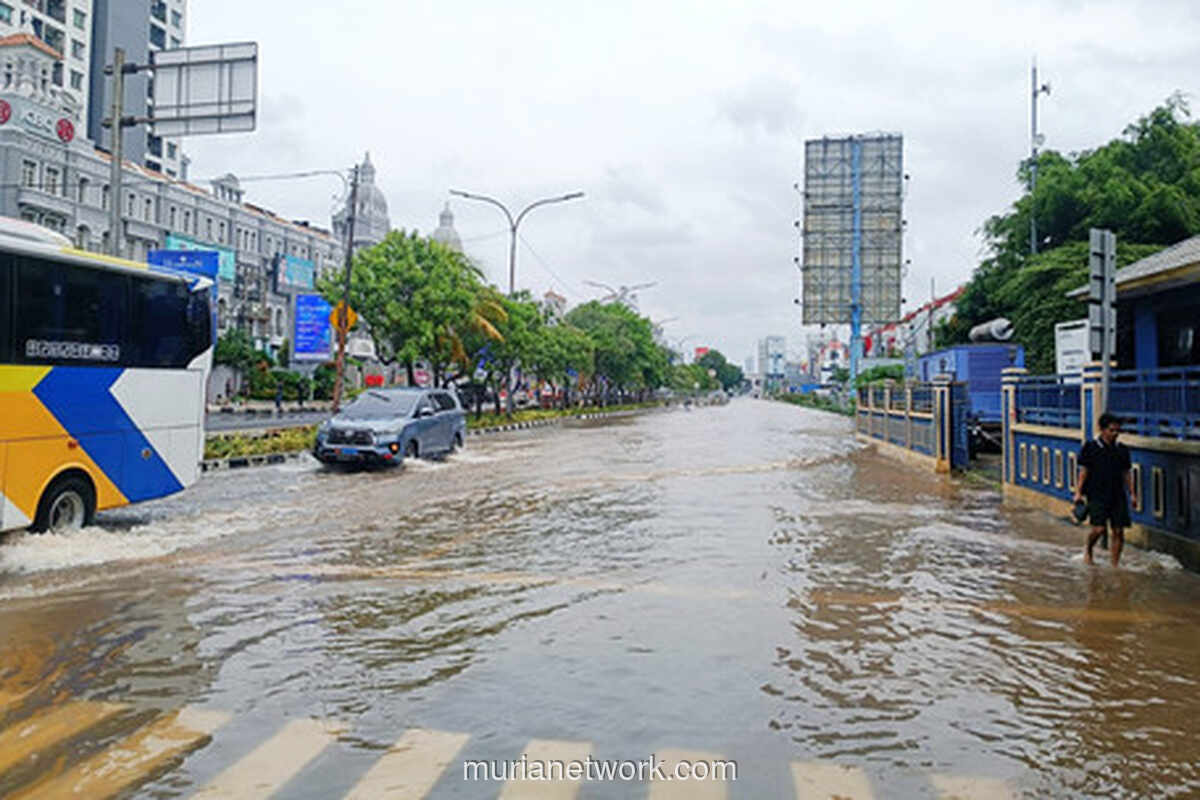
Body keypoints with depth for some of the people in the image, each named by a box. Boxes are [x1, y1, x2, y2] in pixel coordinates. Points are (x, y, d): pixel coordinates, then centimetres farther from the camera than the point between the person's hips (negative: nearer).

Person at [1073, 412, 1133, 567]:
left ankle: (1115, 565, 12)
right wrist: (1078, 492, -6)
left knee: (1119, 531, 1)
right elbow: (1083, 471, -1)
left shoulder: (1122, 450, 10)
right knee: (1098, 528, -15)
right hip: (1097, 495, -4)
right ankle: (1088, 552, 14)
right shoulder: (1091, 448, -2)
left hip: (1118, 496, 4)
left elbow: (1126, 473, 15)